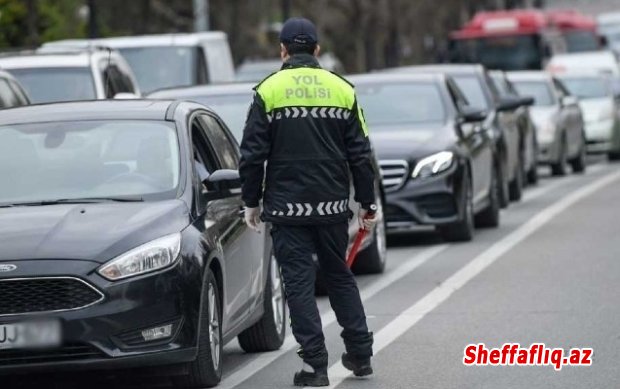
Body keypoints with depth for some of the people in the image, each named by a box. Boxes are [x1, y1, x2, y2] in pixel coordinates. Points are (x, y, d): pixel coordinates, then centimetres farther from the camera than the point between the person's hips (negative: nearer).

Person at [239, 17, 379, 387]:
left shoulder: (269, 91, -4)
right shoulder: (342, 89, 4)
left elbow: (252, 155, -5)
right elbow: (360, 155, 5)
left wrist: (252, 202, 6)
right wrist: (367, 203, 13)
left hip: (287, 205, -3)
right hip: (333, 205, 3)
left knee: (300, 283, 1)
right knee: (340, 276, 18)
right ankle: (360, 354, 20)